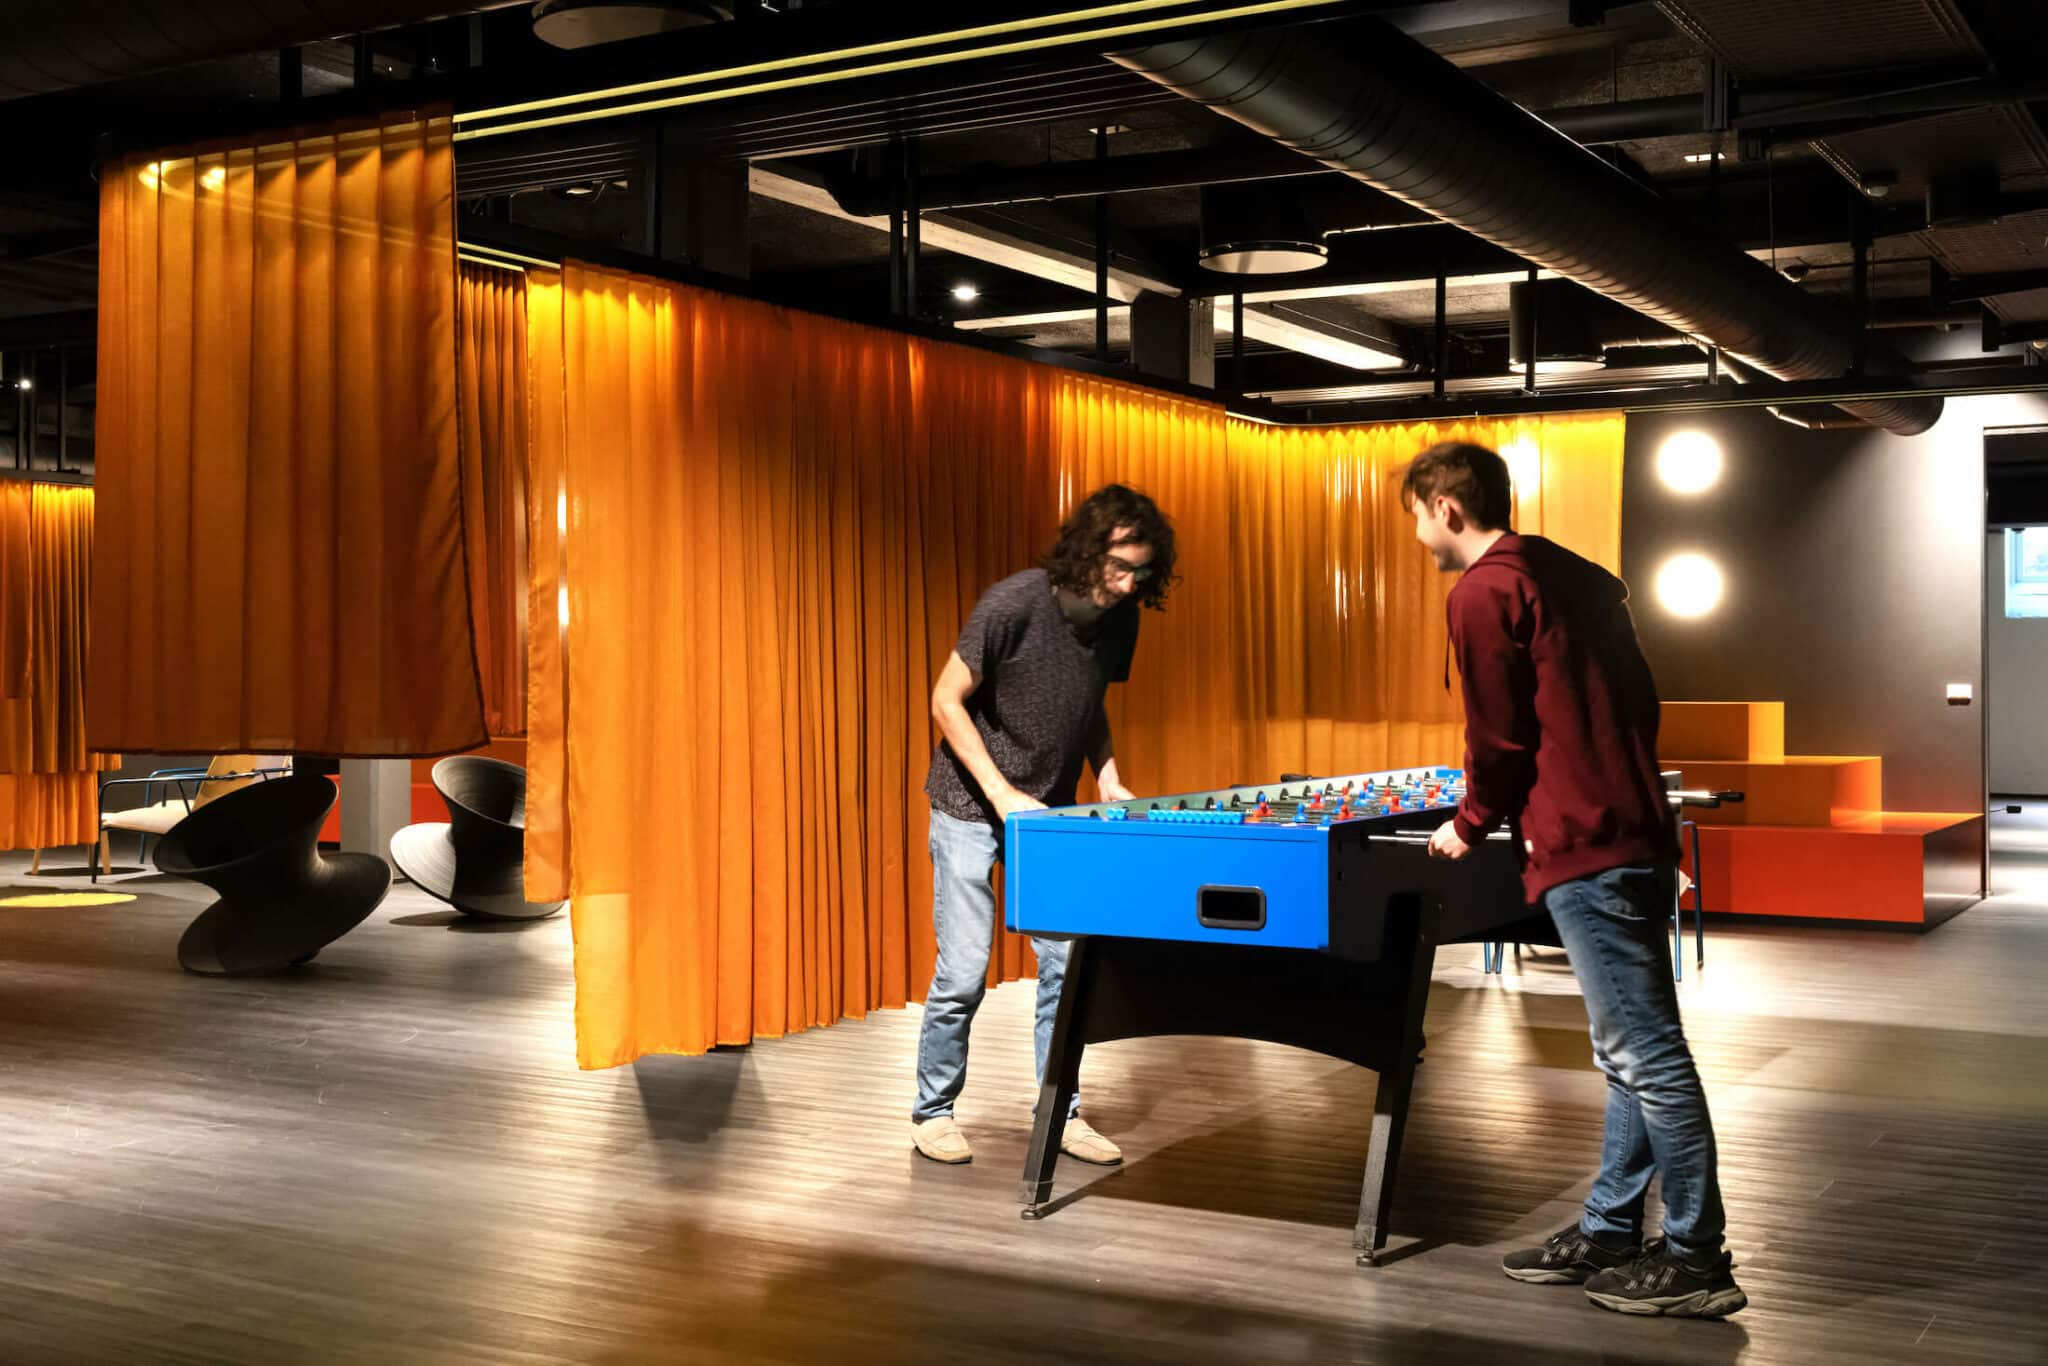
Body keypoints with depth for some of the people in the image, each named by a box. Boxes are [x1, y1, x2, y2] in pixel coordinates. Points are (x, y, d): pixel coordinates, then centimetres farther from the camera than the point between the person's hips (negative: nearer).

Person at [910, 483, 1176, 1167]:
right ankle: (932, 1112, 14)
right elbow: (946, 702, -16)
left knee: (1066, 961, 1)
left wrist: (1108, 776, -4)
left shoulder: (1120, 620, -4)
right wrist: (1003, 794, -20)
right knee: (963, 971, -4)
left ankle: (1061, 1114, 13)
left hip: (1049, 810, 5)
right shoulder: (1013, 604, -22)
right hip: (971, 804, -5)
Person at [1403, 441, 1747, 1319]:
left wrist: (1469, 826, 7)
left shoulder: (1482, 593, -9)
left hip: (1585, 852, -10)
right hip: (1640, 834, 10)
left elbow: (1499, 737, -8)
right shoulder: (1579, 576, 17)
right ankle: (1609, 1231, 22)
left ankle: (1696, 1257, 4)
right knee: (1633, 1050, 12)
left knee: (1644, 1052, -4)